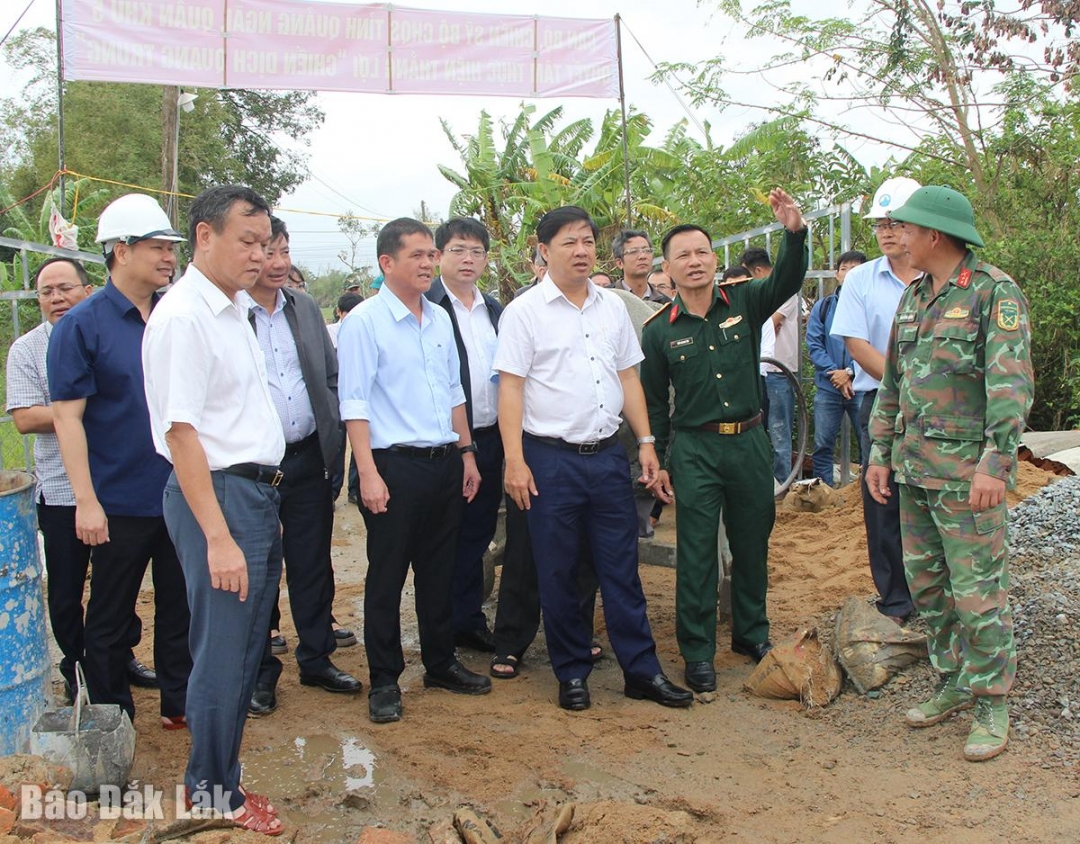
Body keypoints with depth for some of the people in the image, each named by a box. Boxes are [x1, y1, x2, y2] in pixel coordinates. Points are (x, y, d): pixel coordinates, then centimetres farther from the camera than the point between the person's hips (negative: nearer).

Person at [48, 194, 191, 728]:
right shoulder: (82, 325, -8)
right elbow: (67, 415, -11)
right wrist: (86, 501, -16)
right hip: (121, 501, -4)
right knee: (111, 621, 10)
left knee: (182, 609, 14)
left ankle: (180, 704, 30)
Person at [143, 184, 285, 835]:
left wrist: (265, 499, 17)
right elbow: (181, 432, -20)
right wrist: (218, 538, -22)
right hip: (220, 494, -9)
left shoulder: (233, 309, 12)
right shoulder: (183, 317, -16)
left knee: (247, 644, 16)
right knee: (223, 651, 1)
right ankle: (213, 791, 19)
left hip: (260, 491, 9)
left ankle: (223, 753, 31)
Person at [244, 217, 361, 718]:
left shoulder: (305, 308, 9)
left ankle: (317, 659, 28)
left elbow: (331, 376, 14)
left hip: (309, 458, 5)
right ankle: (261, 673, 22)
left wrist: (333, 440, 6)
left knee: (313, 566, 14)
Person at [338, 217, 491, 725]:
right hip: (395, 465, -6)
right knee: (386, 576, 3)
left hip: (445, 462, 6)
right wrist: (369, 474, -18)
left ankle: (440, 664, 29)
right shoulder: (365, 321, -9)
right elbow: (355, 403, -13)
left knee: (439, 570, 15)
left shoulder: (440, 319, 11)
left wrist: (467, 454, 14)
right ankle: (384, 680, 16)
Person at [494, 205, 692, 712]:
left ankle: (642, 671, 16)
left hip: (608, 455, 4)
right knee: (558, 574, 6)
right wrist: (515, 461, -14)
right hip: (551, 460, -4)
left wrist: (646, 442, 8)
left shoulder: (612, 307, 10)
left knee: (622, 568, 8)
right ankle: (572, 674, 19)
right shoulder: (524, 312, -4)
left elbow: (628, 379, 14)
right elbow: (510, 389, -7)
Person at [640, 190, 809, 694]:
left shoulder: (744, 302, 1)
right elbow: (653, 401, 4)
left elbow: (787, 280, -16)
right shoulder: (659, 330, -2)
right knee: (696, 556, 1)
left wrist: (794, 232, -34)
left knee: (752, 545, 15)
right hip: (694, 449, -2)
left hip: (749, 442, 2)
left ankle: (752, 633, 34)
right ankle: (697, 655, 13)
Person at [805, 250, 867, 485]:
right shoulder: (822, 306, 9)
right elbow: (813, 344, 2)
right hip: (828, 387, 3)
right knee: (822, 446, 6)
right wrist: (835, 373, -10)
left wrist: (850, 373, -14)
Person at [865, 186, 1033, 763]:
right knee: (926, 585, 14)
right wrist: (880, 450, 15)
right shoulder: (913, 297, 14)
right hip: (914, 468, 8)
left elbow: (1011, 384, -17)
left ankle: (991, 705, 10)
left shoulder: (995, 293, -9)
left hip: (966, 472, -8)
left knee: (978, 591, -3)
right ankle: (952, 683, 29)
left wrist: (994, 461, -24)